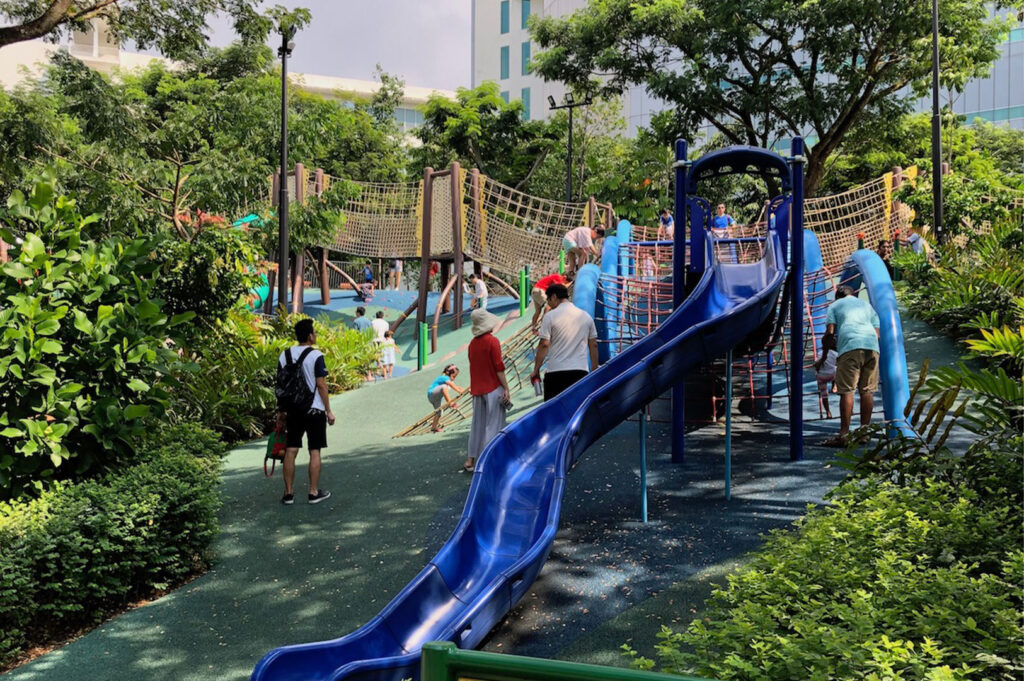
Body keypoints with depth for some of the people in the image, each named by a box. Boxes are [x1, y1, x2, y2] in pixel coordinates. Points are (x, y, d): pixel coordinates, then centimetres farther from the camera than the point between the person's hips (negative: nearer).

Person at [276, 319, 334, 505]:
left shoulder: (285, 355, 5)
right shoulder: (316, 356, -11)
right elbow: (321, 385, -12)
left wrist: (281, 411, 15)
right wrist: (329, 411, -5)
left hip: (293, 410, 5)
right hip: (314, 409, -5)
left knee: (290, 451, 7)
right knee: (314, 451, 4)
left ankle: (288, 493, 11)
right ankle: (314, 492, 8)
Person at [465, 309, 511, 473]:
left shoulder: (473, 343, 9)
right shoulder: (492, 341, -11)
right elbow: (499, 367, -14)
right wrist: (506, 388, -10)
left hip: (477, 390, 7)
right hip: (493, 389, -7)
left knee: (477, 424, 12)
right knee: (493, 424, -1)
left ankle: (470, 460, 12)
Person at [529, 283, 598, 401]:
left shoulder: (550, 316, -4)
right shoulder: (586, 316, 11)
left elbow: (544, 345, -9)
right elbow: (593, 345, 11)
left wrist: (536, 370, -2)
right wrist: (595, 371, 17)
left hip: (556, 371, -4)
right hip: (581, 371, 4)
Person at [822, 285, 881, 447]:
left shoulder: (835, 305, 20)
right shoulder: (867, 305, 31)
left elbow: (830, 332, 7)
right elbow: (877, 333, 19)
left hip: (850, 346, -4)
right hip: (872, 345, 4)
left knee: (846, 391, -8)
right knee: (867, 390, 7)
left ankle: (844, 434, -12)